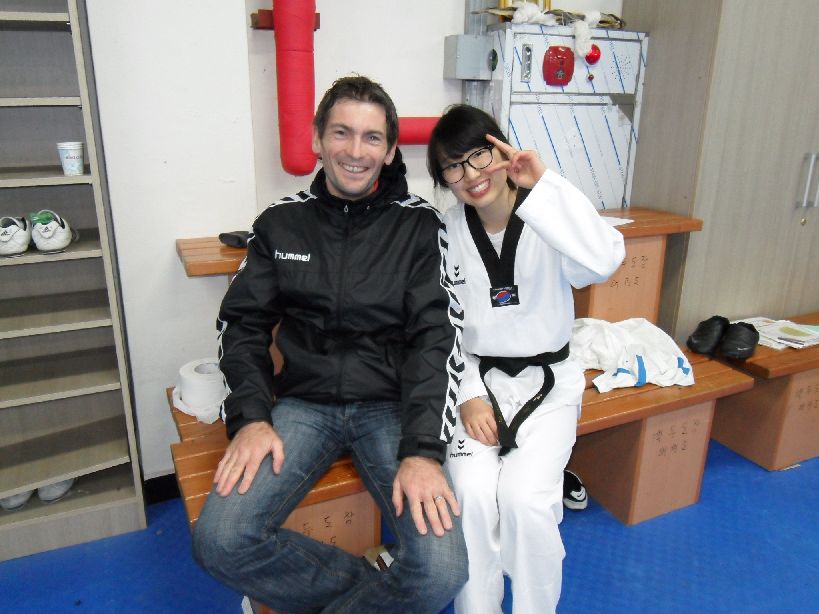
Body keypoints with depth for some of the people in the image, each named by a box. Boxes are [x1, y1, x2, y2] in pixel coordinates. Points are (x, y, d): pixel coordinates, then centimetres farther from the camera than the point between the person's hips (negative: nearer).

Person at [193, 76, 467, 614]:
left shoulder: (419, 225, -1)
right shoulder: (280, 222, 6)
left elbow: (438, 337, -8)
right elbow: (243, 324, 7)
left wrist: (424, 449, -20)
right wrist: (250, 417, -9)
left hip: (393, 405, -1)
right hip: (303, 402, 2)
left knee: (442, 570, -21)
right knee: (220, 541, -19)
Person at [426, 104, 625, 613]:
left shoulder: (546, 220, -7)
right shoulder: (445, 234, -2)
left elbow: (603, 262, -29)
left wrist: (543, 185, -30)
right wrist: (468, 395, -11)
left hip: (546, 381, -1)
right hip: (473, 378, 1)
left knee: (525, 497, -22)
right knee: (474, 493, -22)